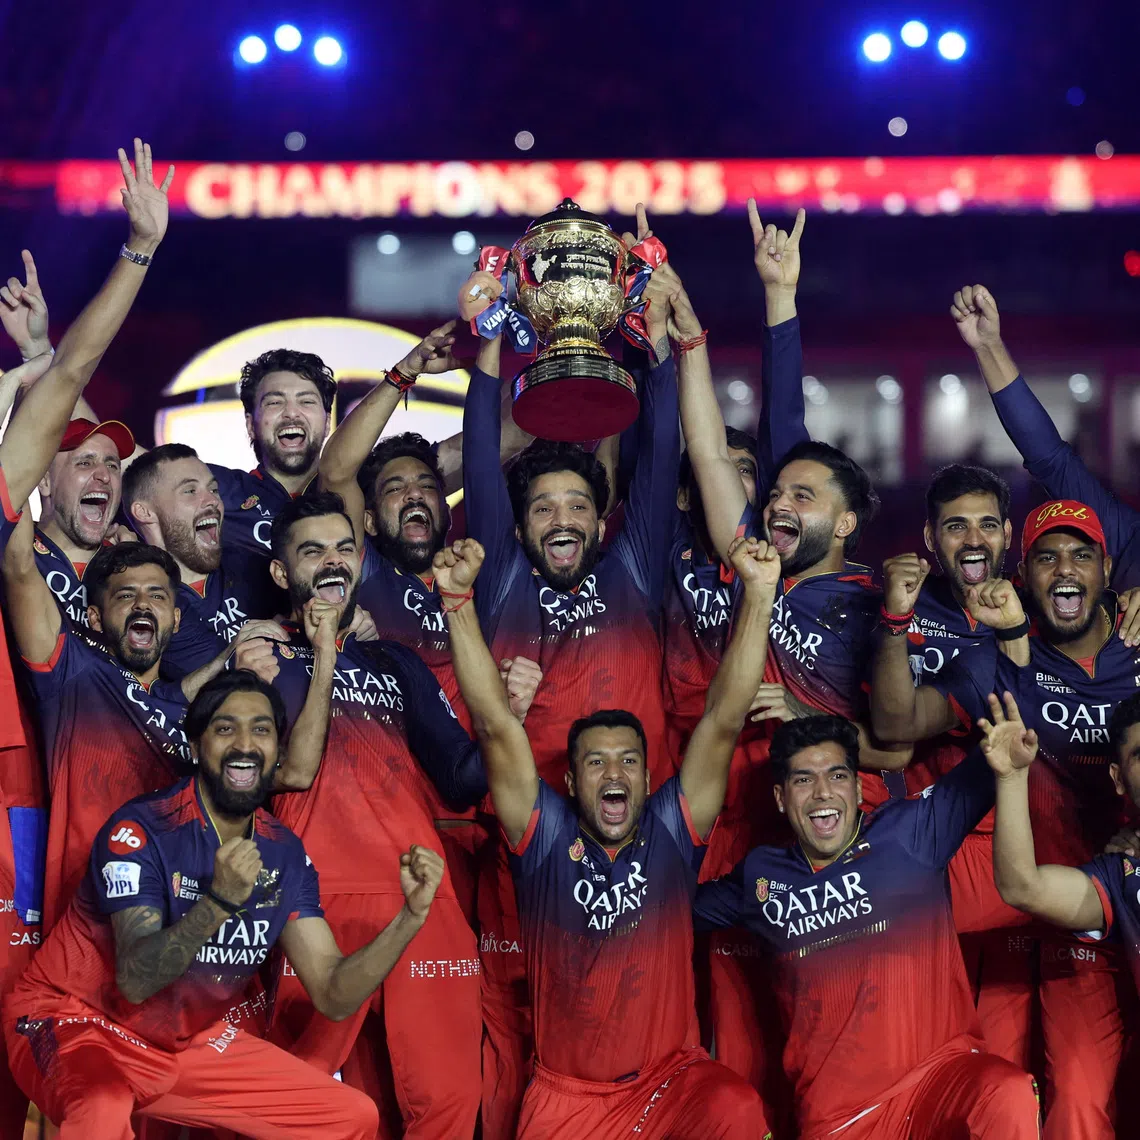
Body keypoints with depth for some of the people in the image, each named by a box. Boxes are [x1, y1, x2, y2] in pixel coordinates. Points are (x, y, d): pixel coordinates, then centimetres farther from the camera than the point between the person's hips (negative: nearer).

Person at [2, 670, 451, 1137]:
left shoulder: (283, 853, -1)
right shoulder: (141, 829, -19)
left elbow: (333, 995, -4)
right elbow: (135, 980, -29)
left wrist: (410, 917, -18)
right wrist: (219, 901, -42)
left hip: (189, 1041, 7)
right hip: (77, 1023, -7)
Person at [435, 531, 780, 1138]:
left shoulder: (671, 831, 2)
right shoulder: (546, 834, 1)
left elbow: (723, 722, -5)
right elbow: (496, 727, -8)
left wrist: (759, 595, -15)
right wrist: (458, 600, -18)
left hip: (671, 1079, -2)